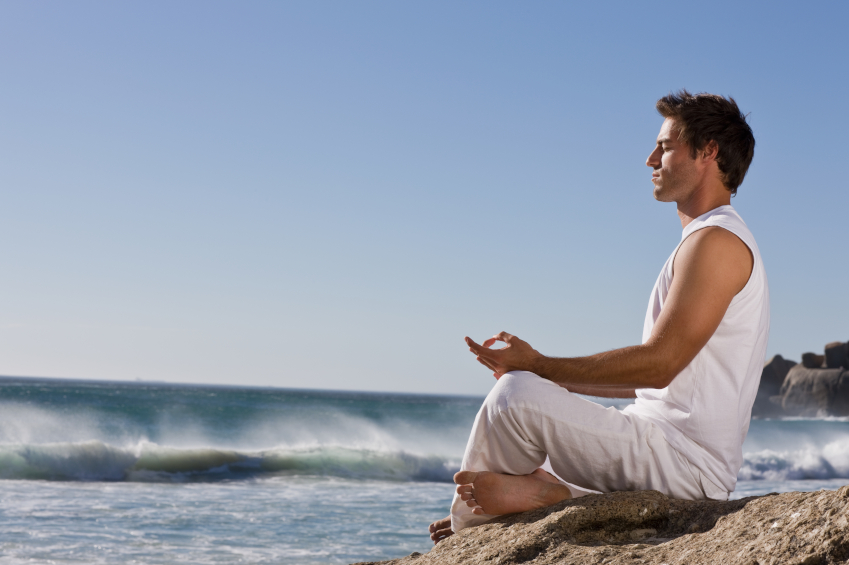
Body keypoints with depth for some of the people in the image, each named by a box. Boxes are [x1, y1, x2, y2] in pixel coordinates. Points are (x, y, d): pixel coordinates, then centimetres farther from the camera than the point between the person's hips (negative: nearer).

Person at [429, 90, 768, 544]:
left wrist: (539, 368, -15)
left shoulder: (717, 240, -12)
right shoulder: (705, 240, 21)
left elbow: (658, 364, -20)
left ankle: (466, 531, -5)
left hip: (688, 461, -11)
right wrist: (542, 372, 14)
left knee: (518, 395, -24)